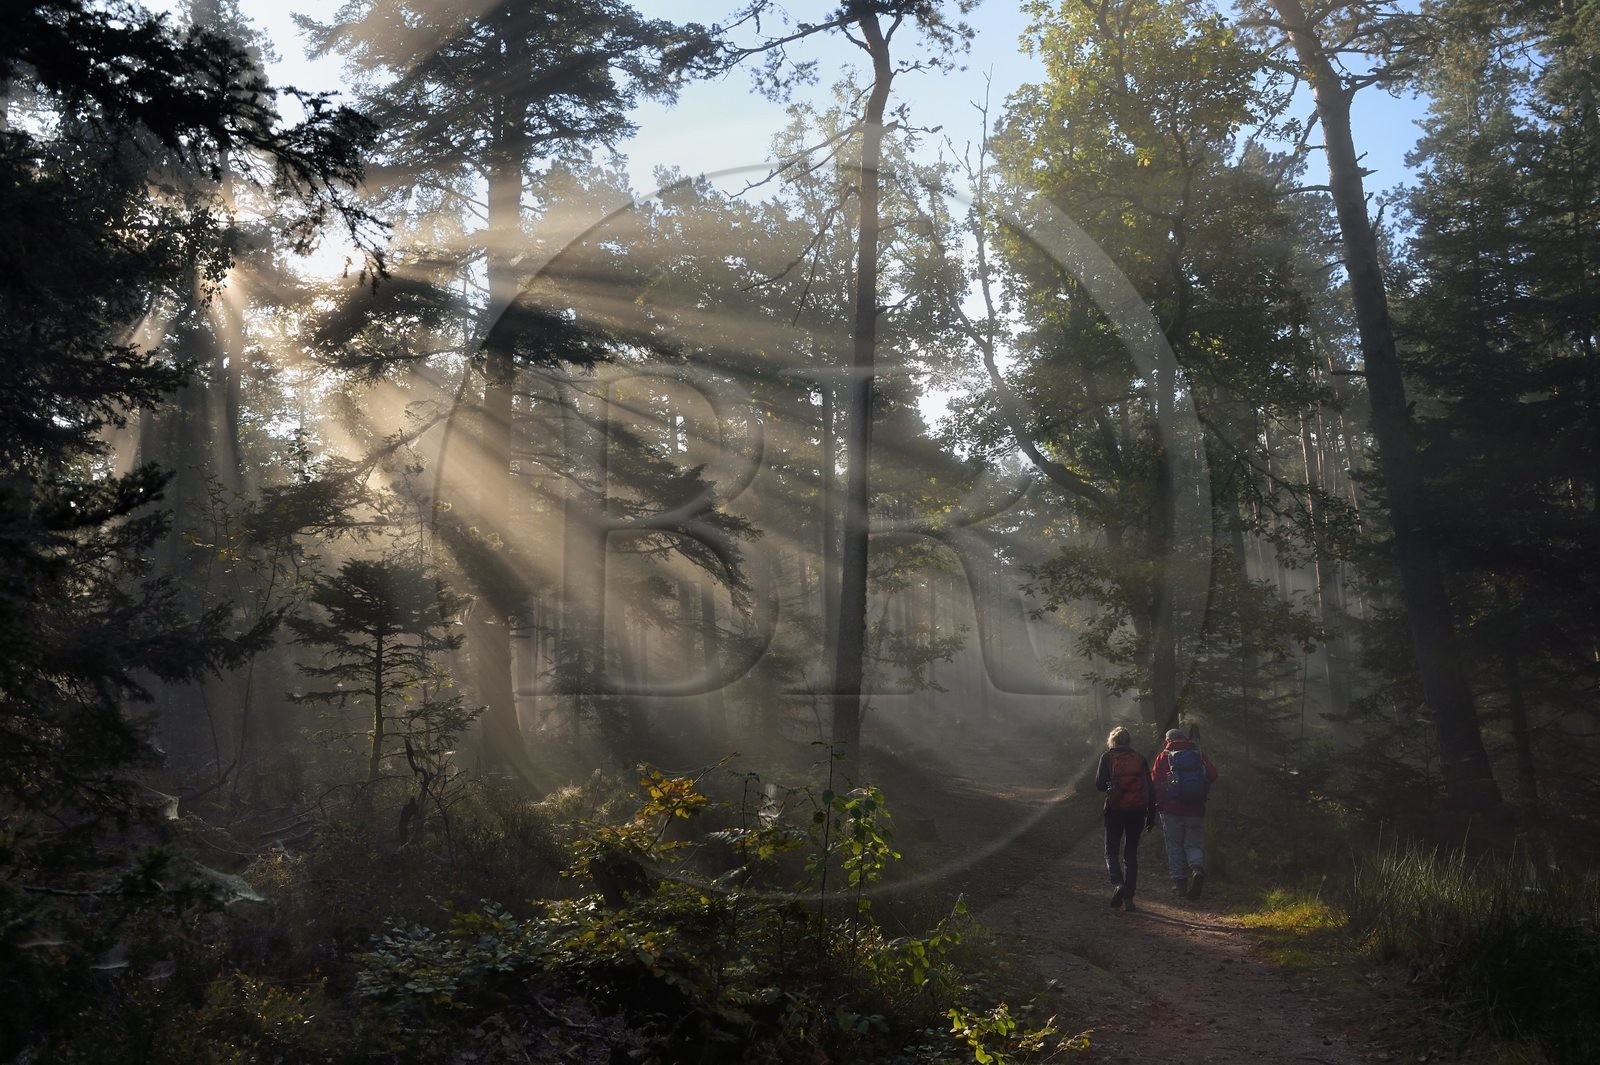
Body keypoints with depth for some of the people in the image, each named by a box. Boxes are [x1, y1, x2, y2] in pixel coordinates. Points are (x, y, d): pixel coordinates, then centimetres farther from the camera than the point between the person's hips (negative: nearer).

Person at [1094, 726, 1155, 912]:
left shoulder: (1108, 757, 1)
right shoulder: (1140, 758, 8)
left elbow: (1099, 785, -4)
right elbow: (1150, 789, 6)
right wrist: (1151, 816, 10)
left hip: (1115, 809, -2)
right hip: (1137, 811, 2)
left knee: (1111, 851, 8)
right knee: (1131, 854, 12)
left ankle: (1117, 884, -19)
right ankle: (1129, 898, 7)